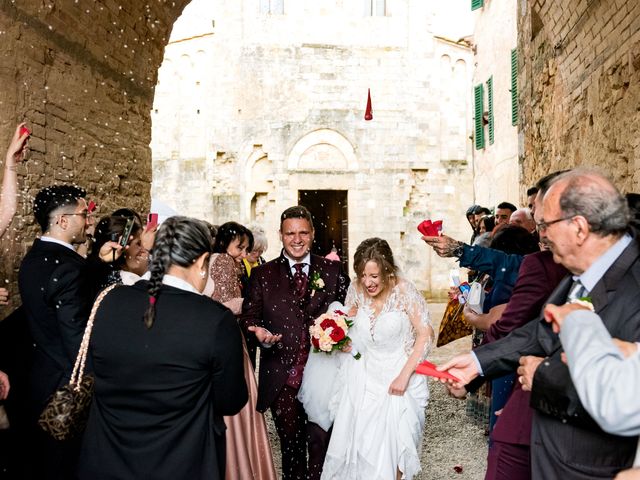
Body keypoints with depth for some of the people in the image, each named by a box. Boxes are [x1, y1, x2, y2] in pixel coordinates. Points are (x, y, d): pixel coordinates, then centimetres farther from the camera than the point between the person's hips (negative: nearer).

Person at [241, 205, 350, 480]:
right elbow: (249, 316, 2)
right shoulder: (262, 275, 5)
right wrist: (259, 333, -19)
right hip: (282, 378, 1)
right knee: (290, 445, 15)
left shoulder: (333, 271, 5)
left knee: (321, 445, 3)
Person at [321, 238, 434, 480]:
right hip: (363, 378, 4)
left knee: (391, 448, 0)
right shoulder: (356, 290, -5)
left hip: (397, 377, -3)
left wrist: (404, 376, -18)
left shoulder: (403, 290, -18)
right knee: (356, 443, 8)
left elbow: (425, 334, -15)